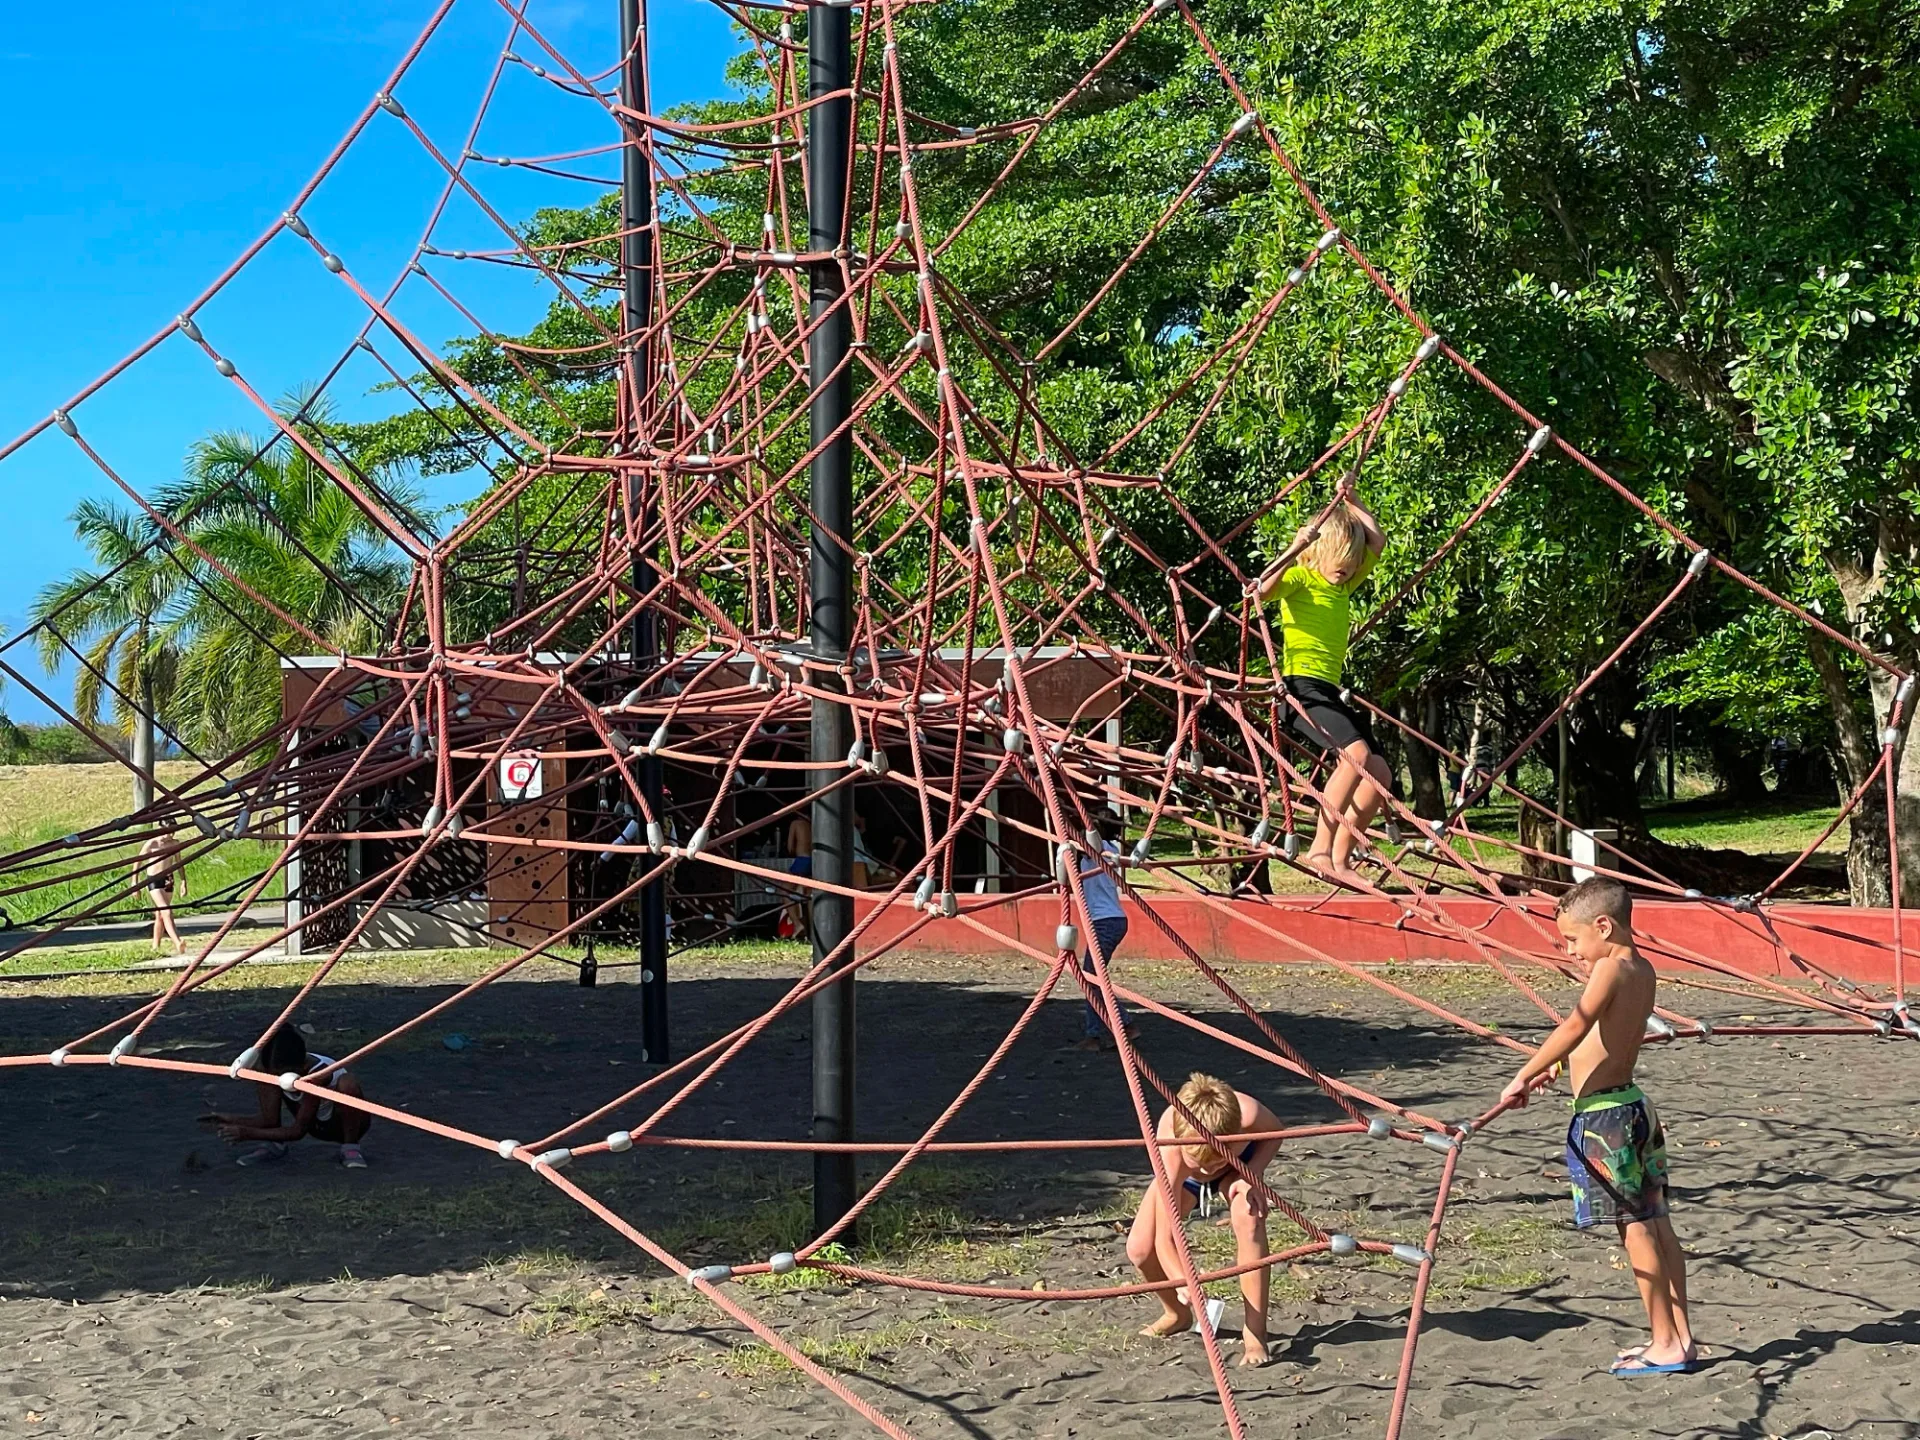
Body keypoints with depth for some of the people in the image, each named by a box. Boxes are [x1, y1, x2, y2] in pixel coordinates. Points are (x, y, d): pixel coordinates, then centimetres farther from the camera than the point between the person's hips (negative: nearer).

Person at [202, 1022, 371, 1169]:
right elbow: (270, 1120, -16)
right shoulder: (276, 1069, -21)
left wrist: (250, 1133, -36)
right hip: (316, 1124, 6)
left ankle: (350, 1148, -18)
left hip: (346, 1121, -6)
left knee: (347, 1083, -41)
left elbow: (299, 1131, -32)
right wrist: (232, 1121, -30)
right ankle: (275, 1145, -2)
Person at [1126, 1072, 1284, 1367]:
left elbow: (1274, 1131, -15)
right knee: (1140, 1248, -15)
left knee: (1248, 1221, -32)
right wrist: (1184, 1283, -60)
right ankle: (1177, 1313, 17)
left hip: (1239, 1161, 0)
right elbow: (1165, 1236, -42)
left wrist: (1253, 1173, -33)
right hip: (1181, 1173, 0)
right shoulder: (1171, 1150, -44)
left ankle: (1255, 1334, -20)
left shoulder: (1249, 1115, -43)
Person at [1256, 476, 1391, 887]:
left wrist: (1349, 501, 20)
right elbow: (1261, 591, -24)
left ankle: (1340, 857, 5)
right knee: (1356, 752, -29)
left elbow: (1378, 542, 27)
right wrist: (1294, 551, -26)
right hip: (1301, 686, -9)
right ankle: (1320, 850, -29)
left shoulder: (1344, 585, 19)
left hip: (1330, 691, 9)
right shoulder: (1299, 579, -3)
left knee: (1380, 775, 2)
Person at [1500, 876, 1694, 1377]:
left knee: (1636, 1228, -3)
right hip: (1633, 1105, 9)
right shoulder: (1642, 970, 11)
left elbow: (1575, 1027, -27)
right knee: (1655, 1223, 11)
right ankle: (1680, 1337, 16)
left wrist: (1524, 1076, -25)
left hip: (1603, 1114, -9)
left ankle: (1666, 1345, 2)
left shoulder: (1611, 969, -16)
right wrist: (1561, 1063, 25)